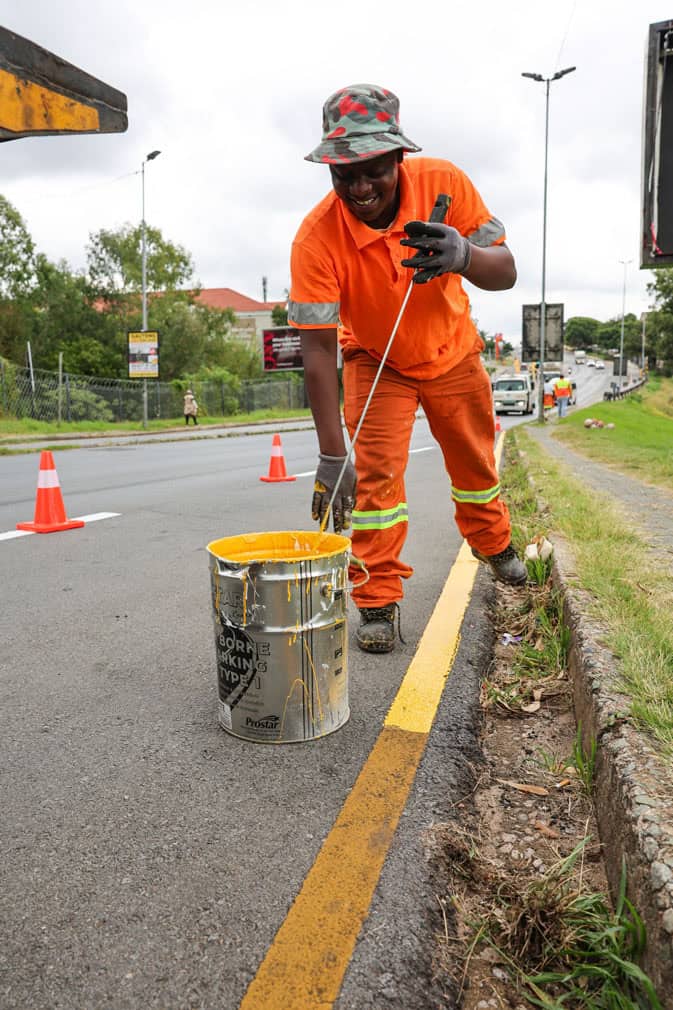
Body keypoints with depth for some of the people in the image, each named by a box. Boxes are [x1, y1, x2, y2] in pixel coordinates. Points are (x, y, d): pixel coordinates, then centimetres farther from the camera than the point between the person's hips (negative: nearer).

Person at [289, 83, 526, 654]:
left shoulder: (443, 182, -25)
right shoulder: (316, 237, -31)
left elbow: (505, 273, -21)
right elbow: (317, 350, -33)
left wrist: (463, 255, -46)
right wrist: (332, 455, -37)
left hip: (452, 352, 3)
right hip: (375, 361, -2)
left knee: (475, 463, 15)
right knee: (376, 472, -15)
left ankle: (495, 546, 43)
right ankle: (378, 600, 0)